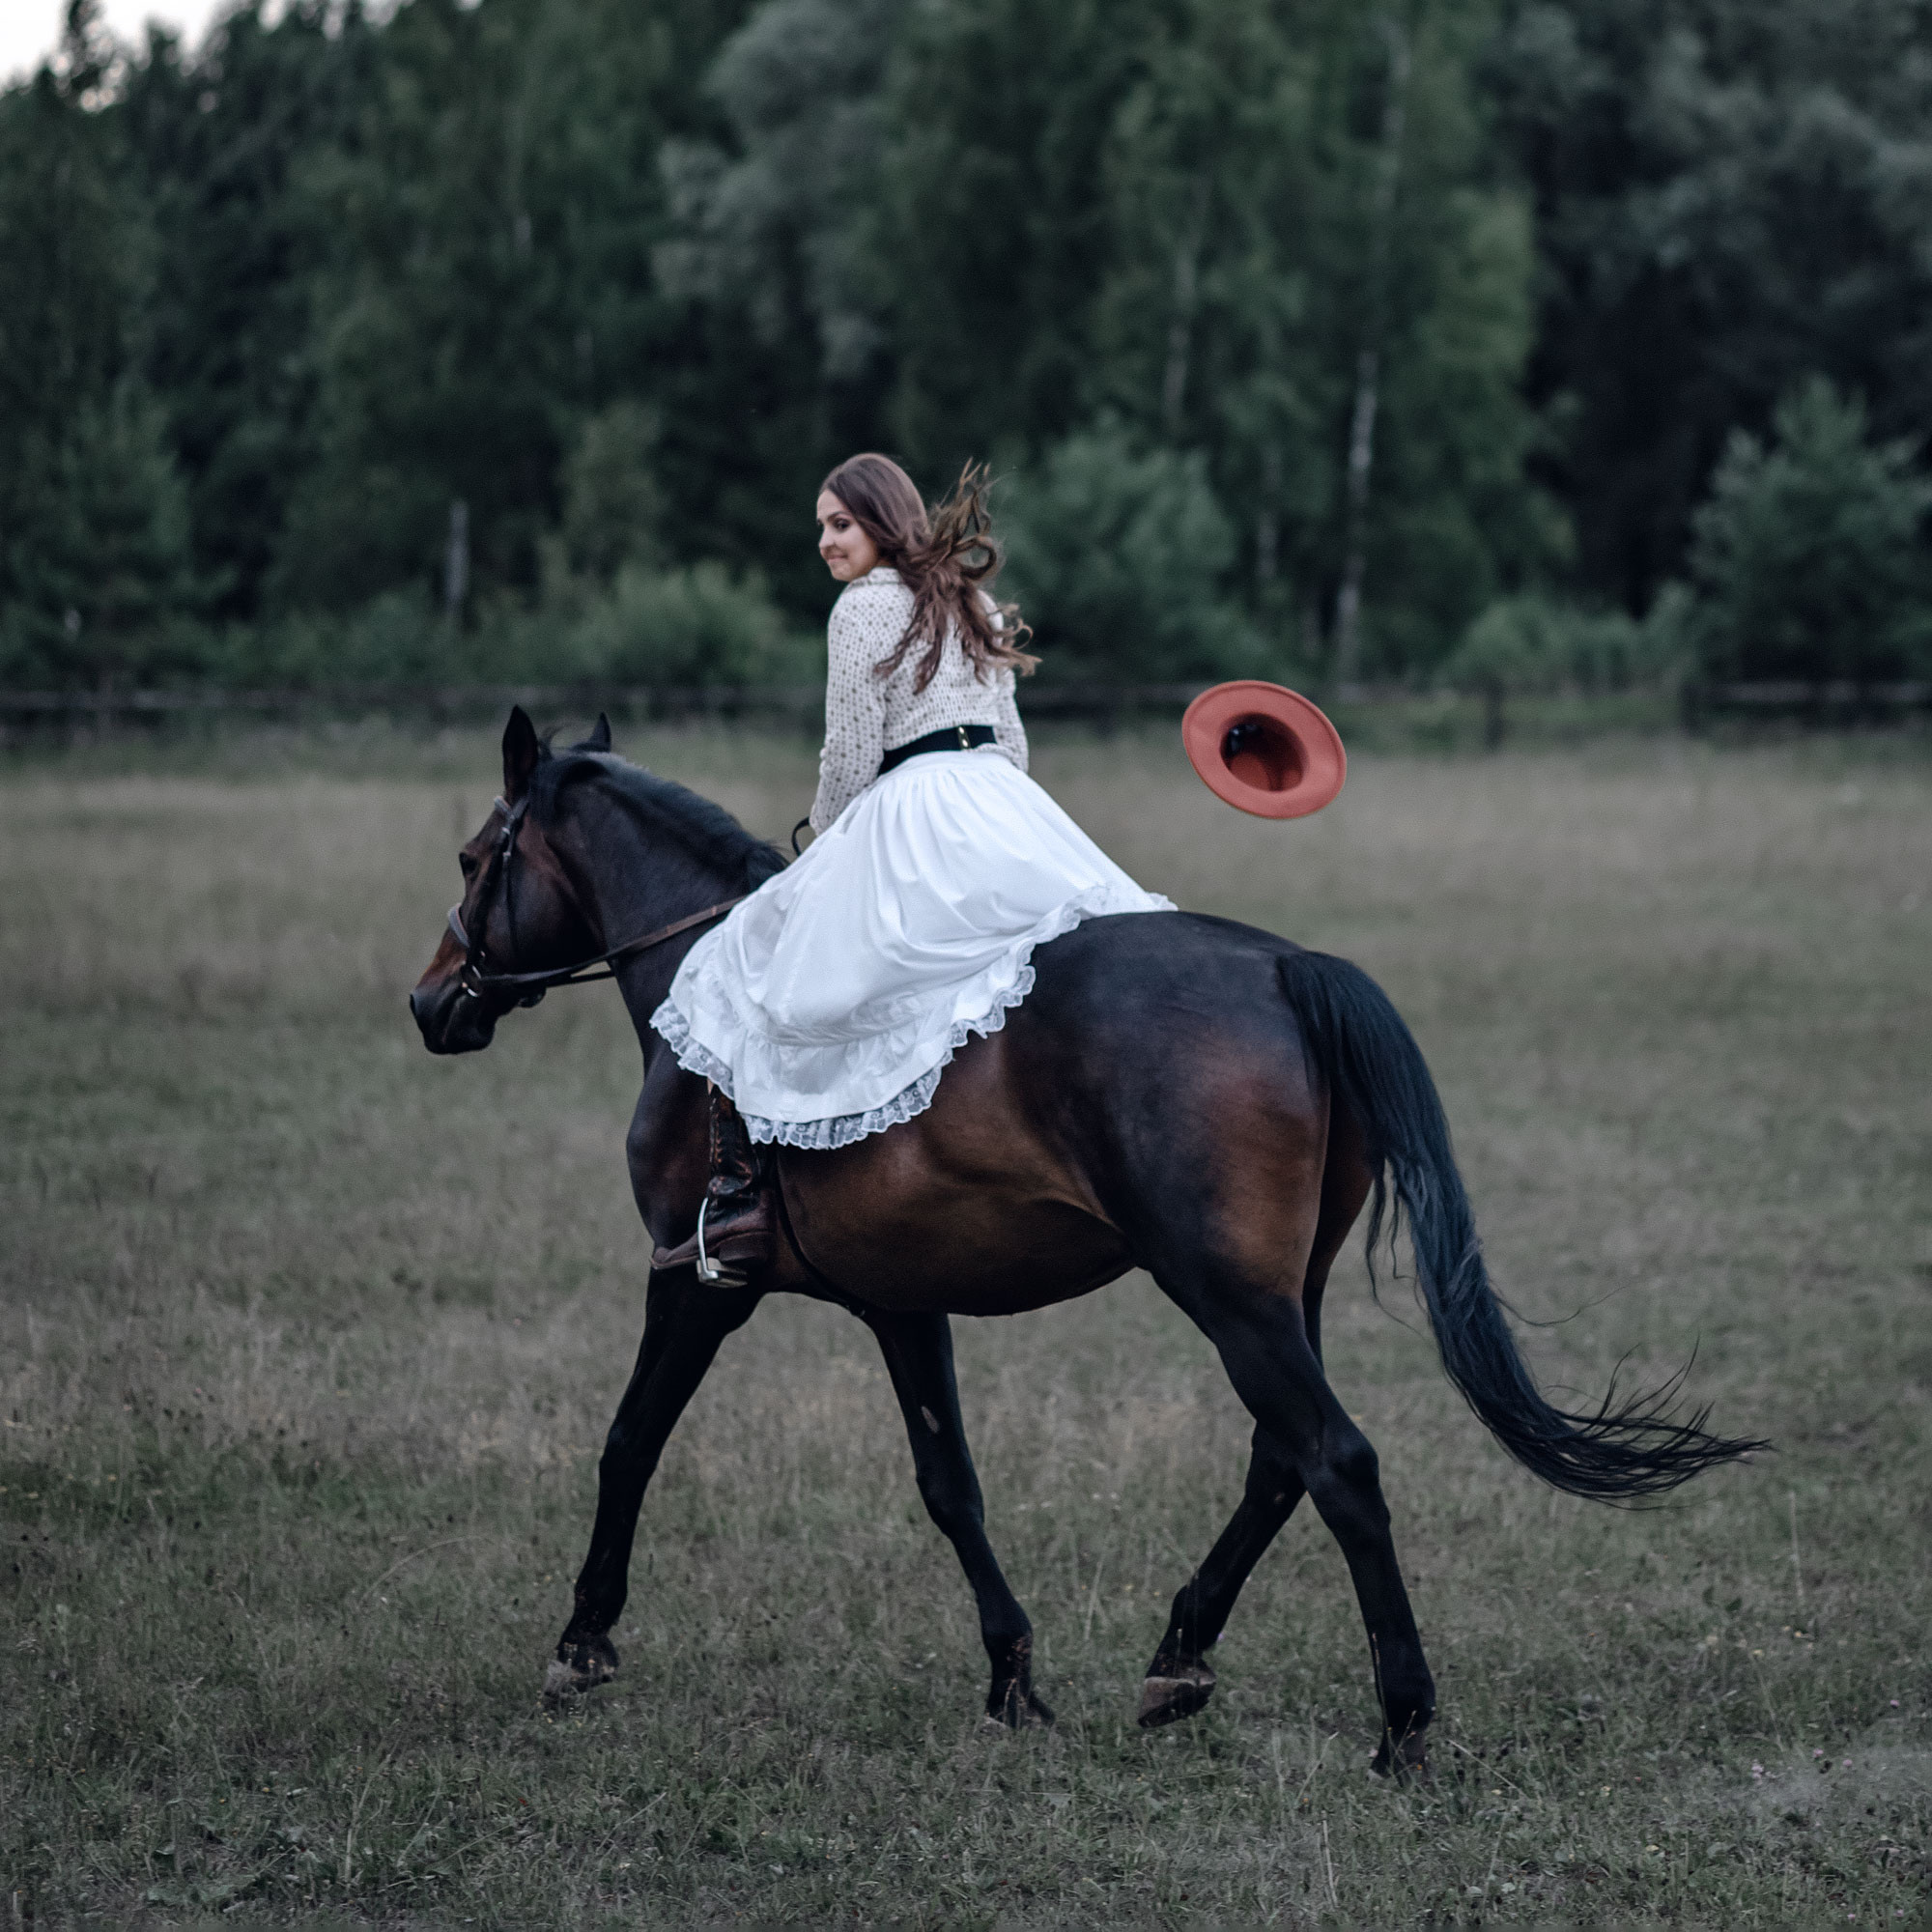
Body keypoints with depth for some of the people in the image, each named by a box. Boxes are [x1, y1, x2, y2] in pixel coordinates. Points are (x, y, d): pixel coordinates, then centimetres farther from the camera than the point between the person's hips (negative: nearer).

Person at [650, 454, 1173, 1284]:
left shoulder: (865, 607, -3)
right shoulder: (971, 606, 21)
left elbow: (851, 754, -7)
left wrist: (821, 840, 9)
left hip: (907, 816, -7)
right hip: (1008, 810, 7)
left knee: (734, 987, -3)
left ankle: (738, 1204, -12)